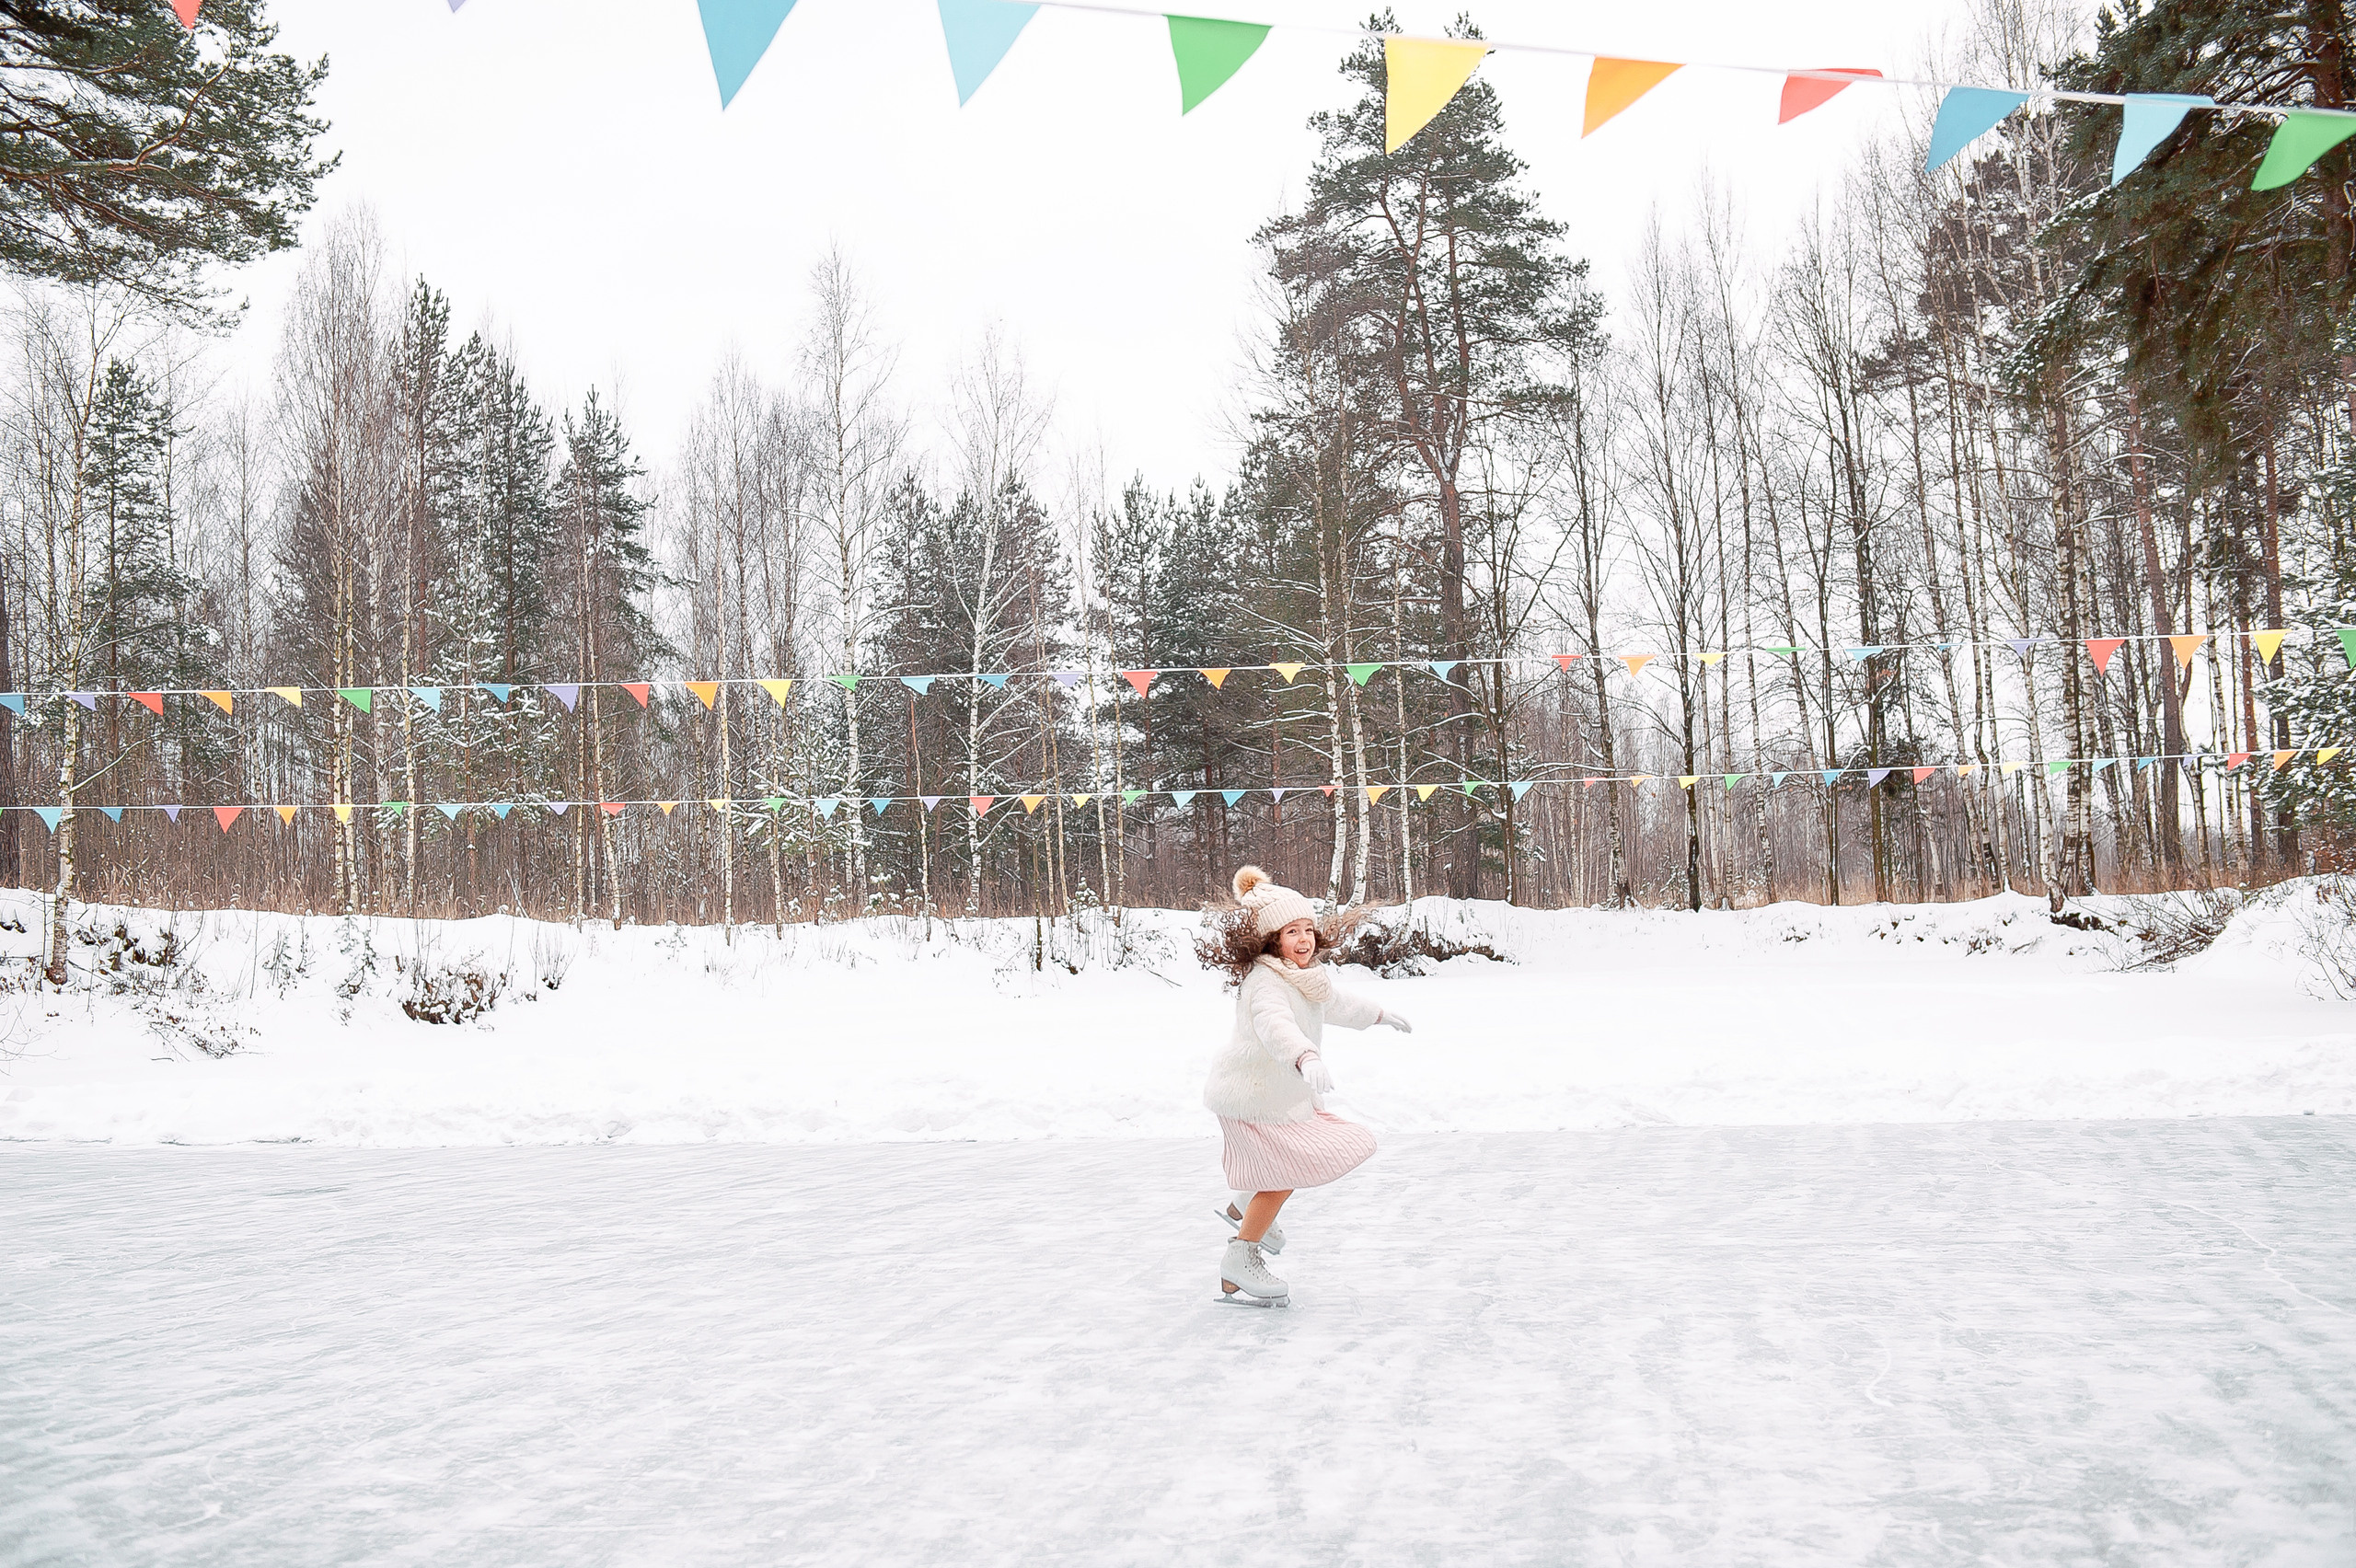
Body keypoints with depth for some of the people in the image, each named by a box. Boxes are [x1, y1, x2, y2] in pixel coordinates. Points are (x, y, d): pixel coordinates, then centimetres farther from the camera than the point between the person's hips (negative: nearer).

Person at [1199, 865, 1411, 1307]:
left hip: (1284, 1092, 10)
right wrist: (1306, 1057, -68)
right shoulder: (1265, 981, -28)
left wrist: (1379, 1014, 42)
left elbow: (1335, 1004, 26)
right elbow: (1275, 1024, -50)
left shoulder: (1306, 976, 4)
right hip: (1252, 1097, -10)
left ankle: (1245, 1209, 36)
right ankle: (1239, 1263, 3)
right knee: (1286, 1171, -9)